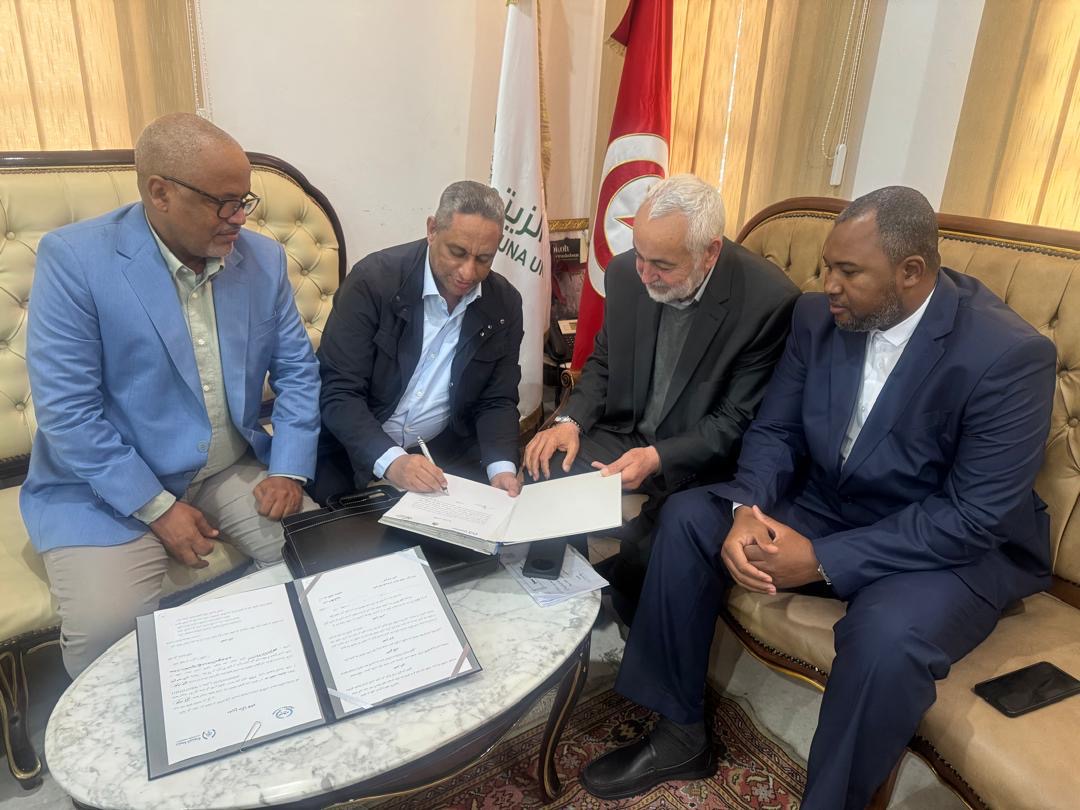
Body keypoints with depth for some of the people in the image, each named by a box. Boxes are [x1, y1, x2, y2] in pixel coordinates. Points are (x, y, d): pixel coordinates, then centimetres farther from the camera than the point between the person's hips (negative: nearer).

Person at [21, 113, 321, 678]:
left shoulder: (263, 258, 1)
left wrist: (290, 470, -9)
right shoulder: (74, 257, -13)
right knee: (107, 631, -22)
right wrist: (157, 508, -17)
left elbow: (297, 369, 4)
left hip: (234, 470, 4)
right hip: (110, 486, -4)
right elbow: (66, 409, -16)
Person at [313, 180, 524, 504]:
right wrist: (390, 461, -31)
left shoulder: (505, 304, -4)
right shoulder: (373, 279, -16)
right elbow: (337, 391, -17)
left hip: (447, 452, 3)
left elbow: (497, 402, 2)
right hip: (358, 452, -3)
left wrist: (502, 467, -17)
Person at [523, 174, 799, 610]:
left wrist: (658, 458, -28)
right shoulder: (626, 273, -6)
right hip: (622, 435, 5)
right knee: (544, 478, -19)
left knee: (643, 549, -27)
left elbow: (736, 422, -15)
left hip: (696, 459, -4)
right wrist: (571, 420, -9)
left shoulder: (769, 300, -21)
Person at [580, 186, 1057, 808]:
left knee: (888, 634, -36)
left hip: (956, 545, -5)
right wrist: (747, 510, -23)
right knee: (689, 516, -11)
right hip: (825, 507, 5)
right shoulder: (818, 317, -6)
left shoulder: (1011, 354, -22)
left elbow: (974, 516, -24)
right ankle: (681, 734, 2)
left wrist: (823, 560, -29)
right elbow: (775, 431, -1)